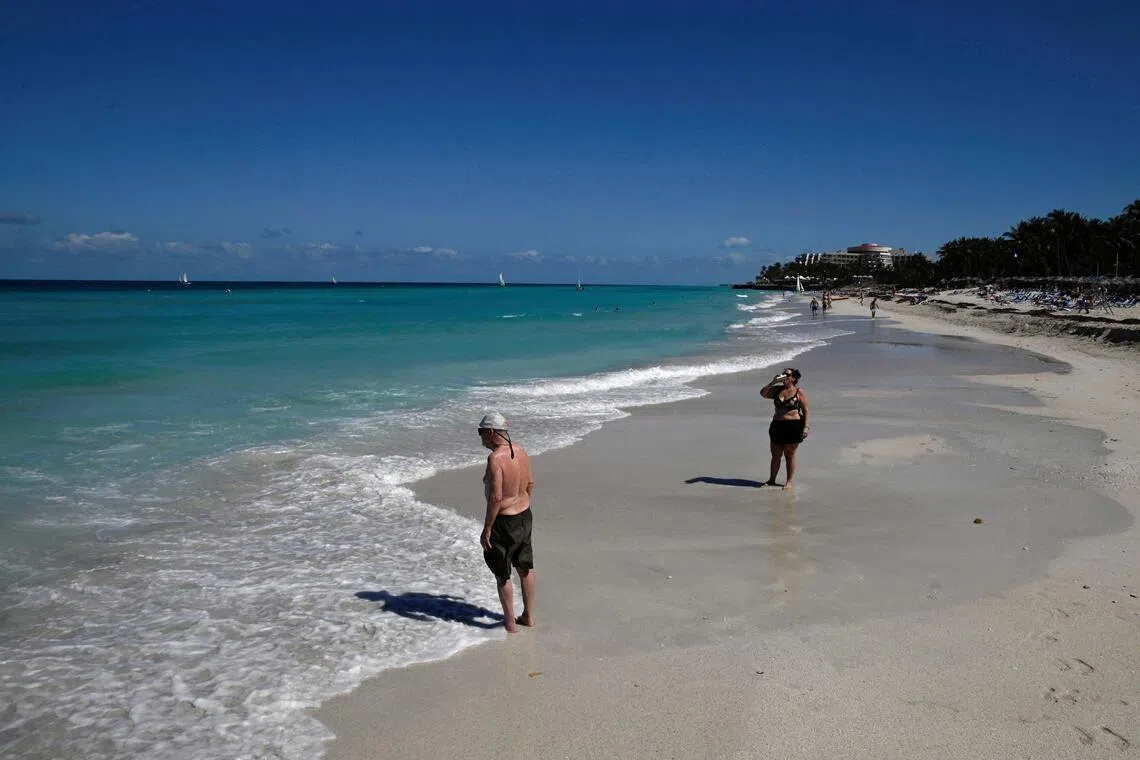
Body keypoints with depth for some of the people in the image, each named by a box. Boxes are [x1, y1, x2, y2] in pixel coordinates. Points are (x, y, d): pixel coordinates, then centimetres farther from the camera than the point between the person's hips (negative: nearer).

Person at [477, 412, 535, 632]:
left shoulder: (495, 458, -24)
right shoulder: (520, 450, 1)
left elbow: (495, 498, -26)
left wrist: (486, 529, -19)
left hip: (504, 521, -8)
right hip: (524, 515, 8)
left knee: (502, 574, 9)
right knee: (525, 568, 20)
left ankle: (510, 622, 18)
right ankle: (528, 615, 32)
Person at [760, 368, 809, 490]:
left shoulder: (799, 393, -4)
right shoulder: (777, 389, 8)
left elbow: (805, 411, -3)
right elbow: (763, 393, -1)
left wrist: (805, 427, -10)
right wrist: (773, 382, -9)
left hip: (793, 426, -4)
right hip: (777, 425, 4)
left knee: (790, 455, 4)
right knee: (775, 455, 10)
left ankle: (789, 482, 13)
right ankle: (772, 480, 20)